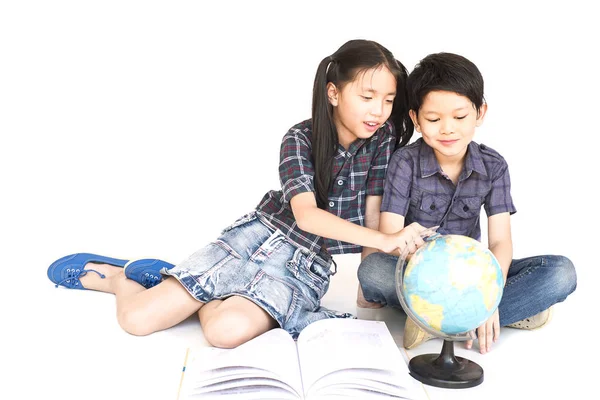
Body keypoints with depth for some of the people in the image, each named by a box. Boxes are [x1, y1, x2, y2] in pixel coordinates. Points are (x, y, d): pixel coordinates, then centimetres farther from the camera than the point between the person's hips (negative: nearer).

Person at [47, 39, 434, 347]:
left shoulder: (383, 137, -5)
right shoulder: (300, 138, -12)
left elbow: (371, 212, -2)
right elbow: (305, 214, -26)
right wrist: (384, 240, -38)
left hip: (306, 265, 2)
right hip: (258, 235, -1)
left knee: (227, 330, -31)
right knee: (137, 318, -11)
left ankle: (198, 294, 4)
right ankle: (116, 275, 25)